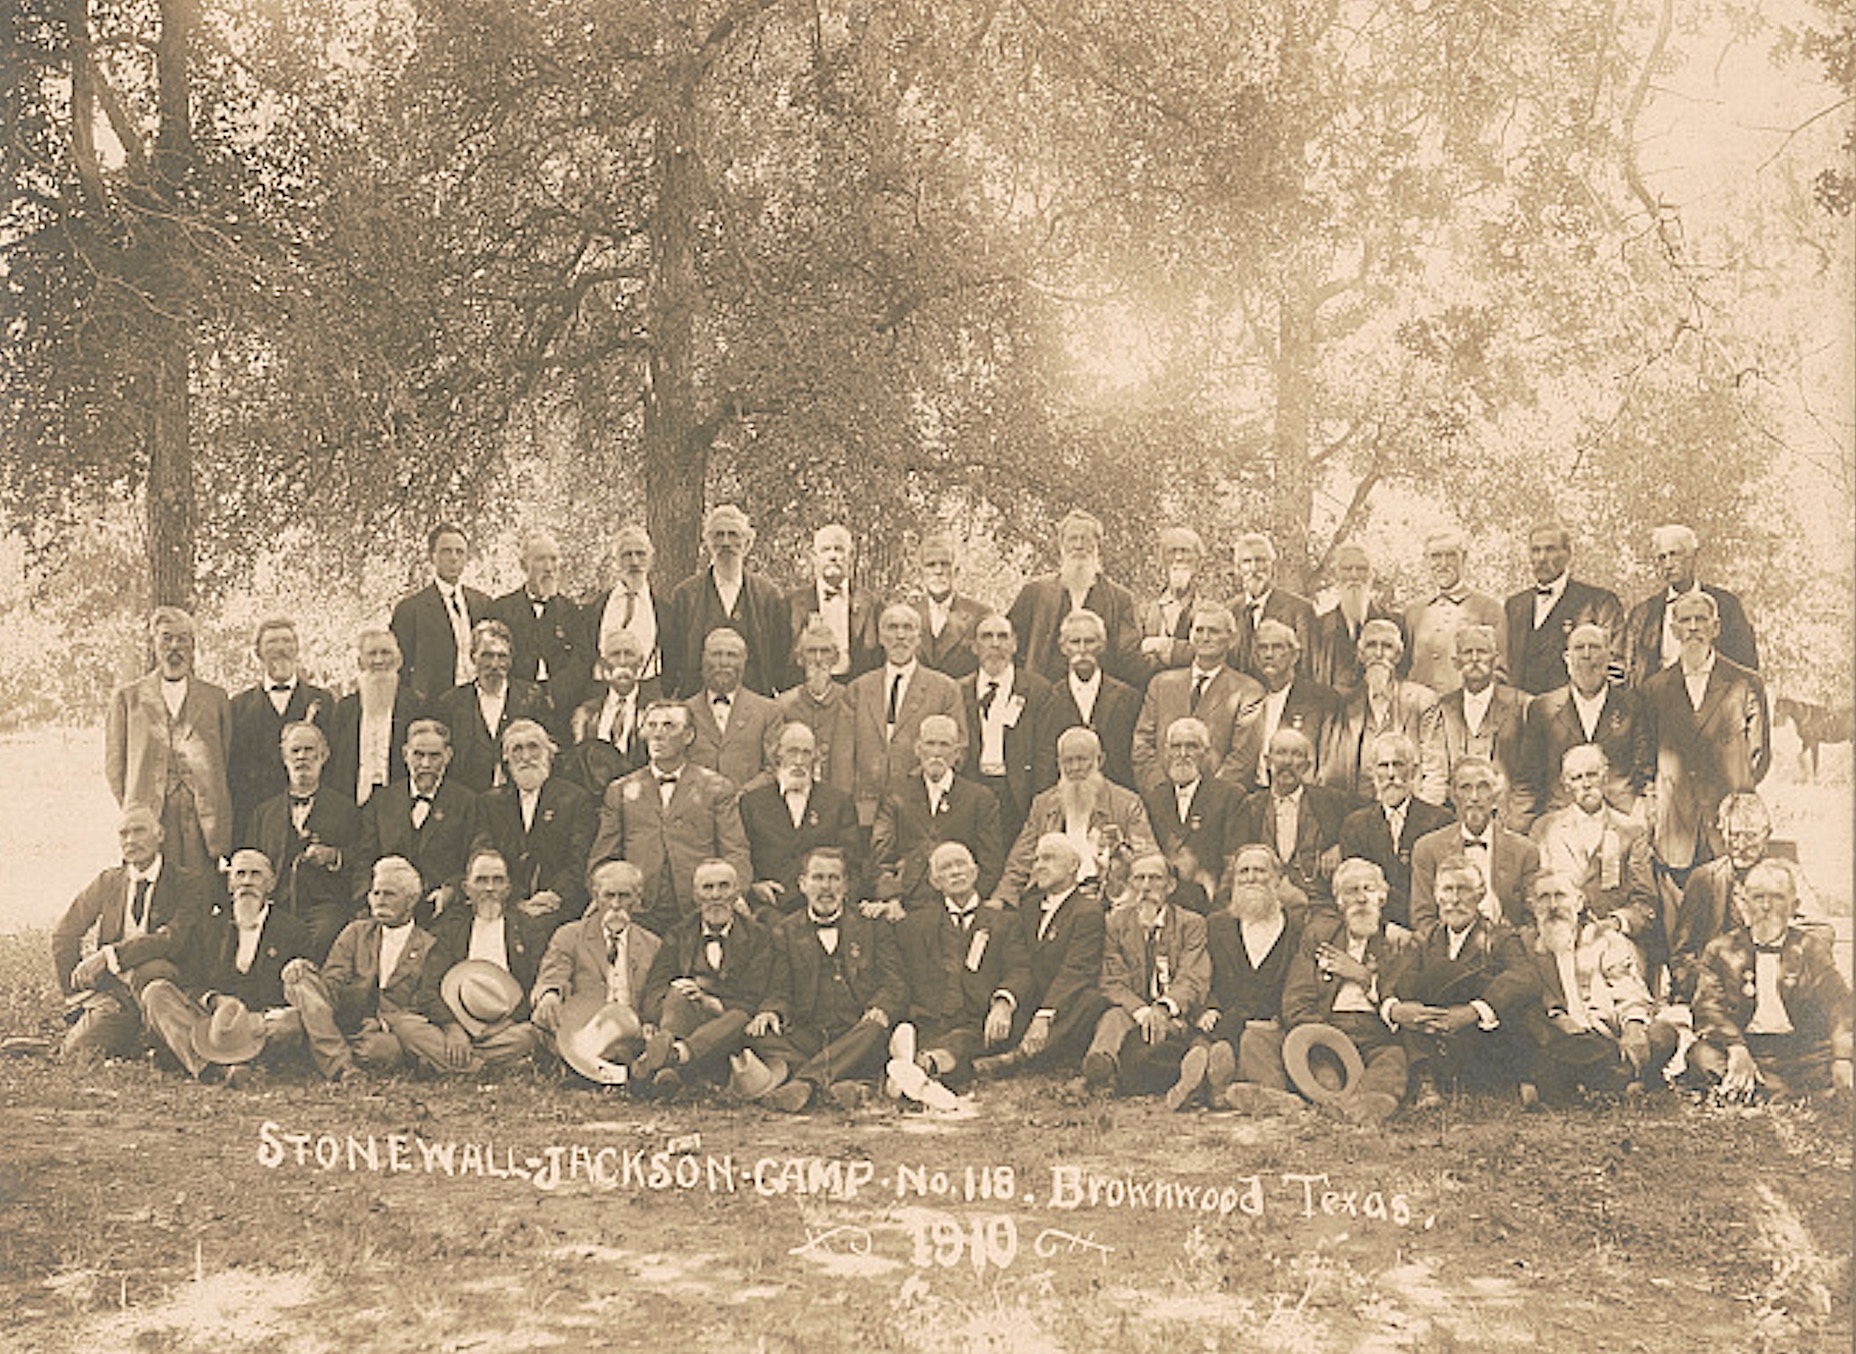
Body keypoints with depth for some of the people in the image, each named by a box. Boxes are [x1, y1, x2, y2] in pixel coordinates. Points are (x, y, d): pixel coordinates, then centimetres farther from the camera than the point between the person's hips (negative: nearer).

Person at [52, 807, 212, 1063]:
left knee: (151, 968, -37)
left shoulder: (191, 885, -1)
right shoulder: (108, 882, 13)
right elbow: (64, 934, 17)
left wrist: (110, 955, -22)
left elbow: (171, 940, -15)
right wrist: (74, 989, 5)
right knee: (77, 1051, -23)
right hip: (110, 988, 3)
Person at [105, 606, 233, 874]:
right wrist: (132, 813, 2)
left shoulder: (216, 697, 15)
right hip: (149, 819, -1)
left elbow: (229, 760, 12)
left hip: (204, 822, 1)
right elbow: (114, 763, 12)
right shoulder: (127, 698, 13)